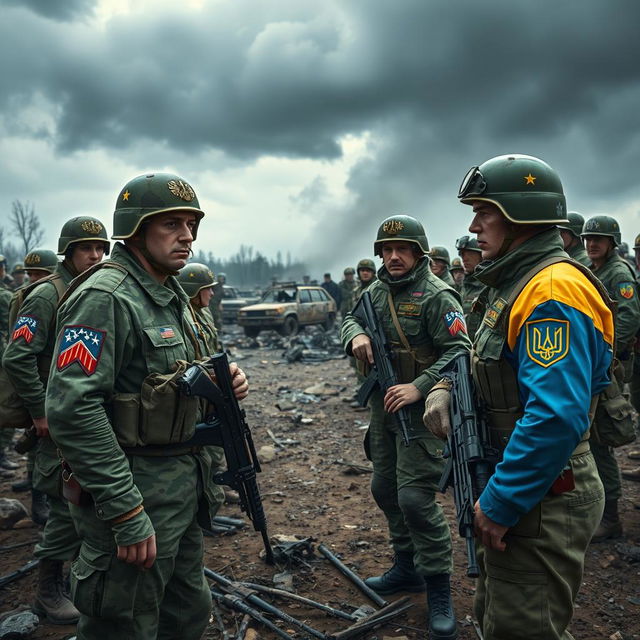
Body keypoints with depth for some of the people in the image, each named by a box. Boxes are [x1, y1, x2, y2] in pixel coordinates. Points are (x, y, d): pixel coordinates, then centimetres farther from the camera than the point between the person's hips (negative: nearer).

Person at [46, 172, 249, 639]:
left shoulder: (173, 295, 11)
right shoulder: (105, 297, -18)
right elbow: (73, 410, -26)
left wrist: (221, 383, -1)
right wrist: (128, 514, -25)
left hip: (185, 489, 9)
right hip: (134, 492, -9)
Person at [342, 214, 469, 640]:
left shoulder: (436, 296, -15)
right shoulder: (377, 291, 9)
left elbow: (459, 352, -19)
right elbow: (351, 320, 17)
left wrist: (419, 386, -28)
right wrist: (356, 335, -8)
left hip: (421, 410, -8)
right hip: (384, 407, 9)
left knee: (415, 497, -11)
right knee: (385, 489, 17)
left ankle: (439, 589, 6)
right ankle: (407, 567, 35)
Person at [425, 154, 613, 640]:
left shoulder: (554, 291, -23)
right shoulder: (517, 284, 11)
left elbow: (556, 417, -32)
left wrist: (500, 505, -25)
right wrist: (448, 386, 1)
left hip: (538, 503, -10)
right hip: (512, 492, 10)